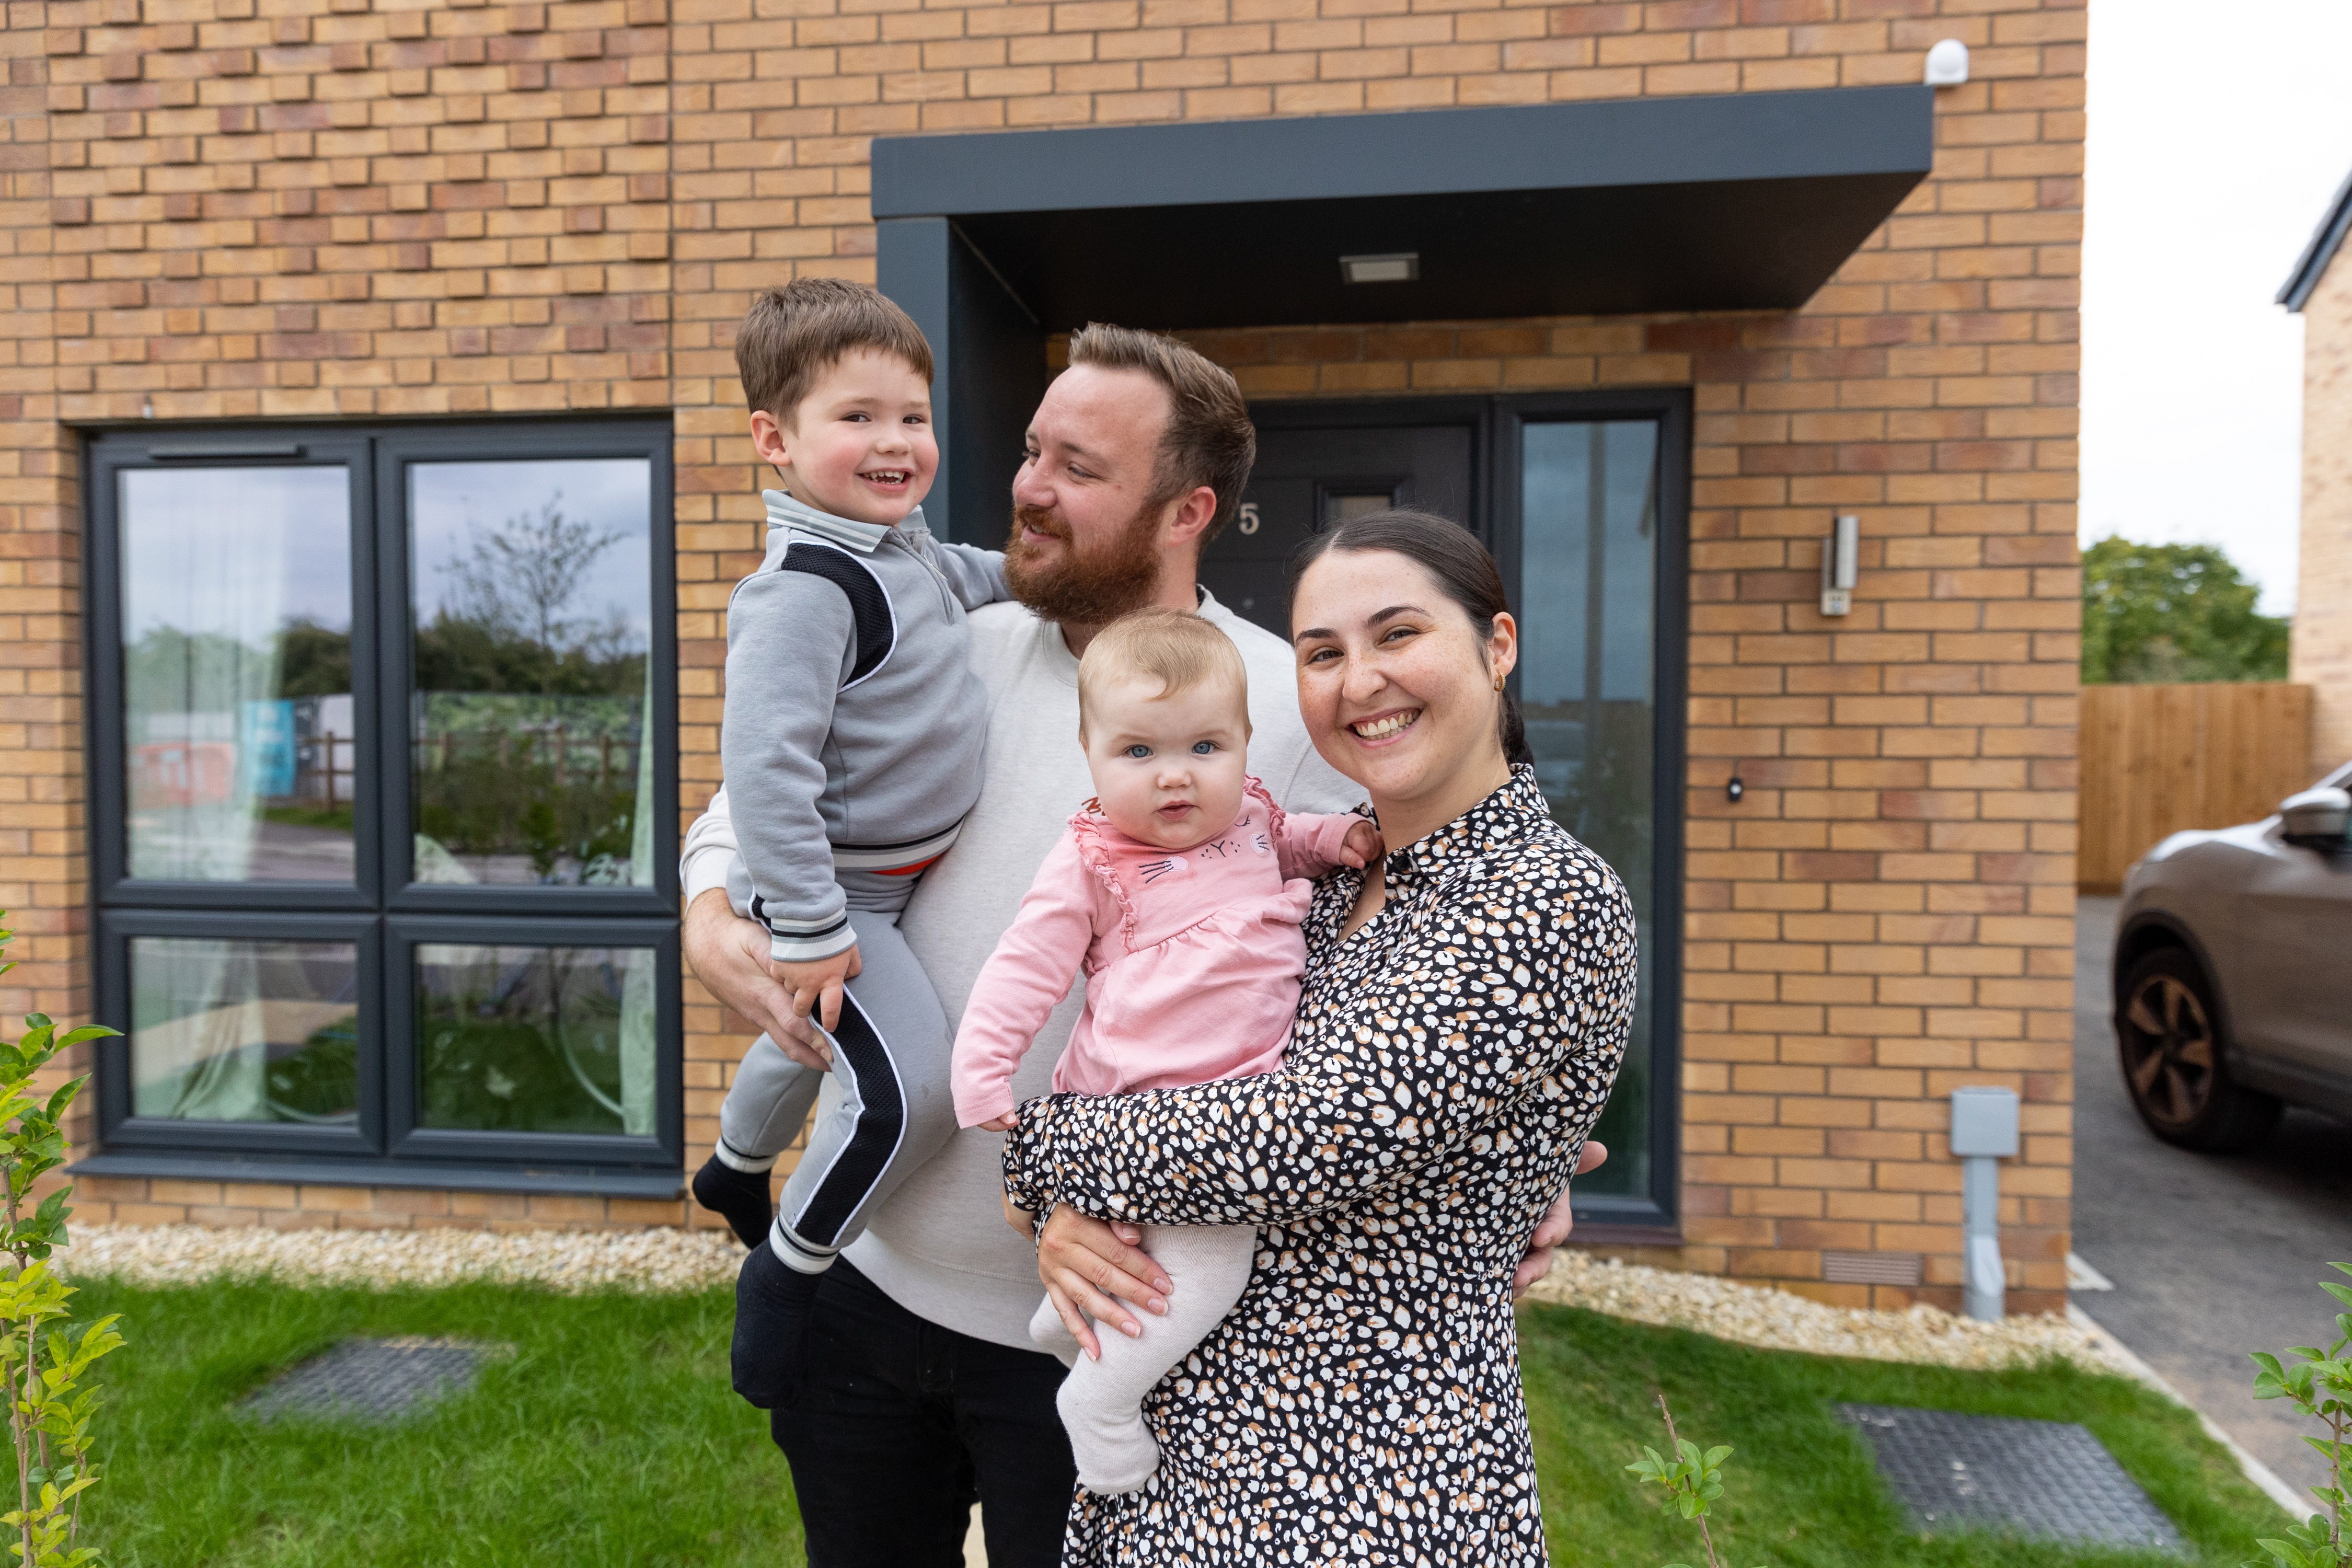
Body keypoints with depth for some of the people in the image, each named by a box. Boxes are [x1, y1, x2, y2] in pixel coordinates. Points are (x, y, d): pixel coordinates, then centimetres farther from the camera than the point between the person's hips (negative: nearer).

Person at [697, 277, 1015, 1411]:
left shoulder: (905, 548, 2)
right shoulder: (808, 591, -28)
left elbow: (959, 577, 27)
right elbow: (763, 760, -34)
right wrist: (809, 925, -33)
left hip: (892, 875, 10)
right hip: (830, 889, -10)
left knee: (824, 1034, 31)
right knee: (910, 1089, -20)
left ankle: (737, 1168, 61)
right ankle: (786, 1274, 7)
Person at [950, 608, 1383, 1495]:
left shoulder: (1250, 817, 11)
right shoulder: (1093, 862, -5)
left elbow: (1287, 840, 33)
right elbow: (1027, 963, -4)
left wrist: (1338, 838, 13)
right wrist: (982, 1070, -9)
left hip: (1245, 1085, 7)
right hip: (1147, 1105, -7)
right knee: (1205, 1262, -17)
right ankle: (1099, 1402, 7)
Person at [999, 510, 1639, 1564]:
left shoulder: (1557, 901, -18)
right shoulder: (1333, 874, 5)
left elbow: (1301, 1143, -24)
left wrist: (1038, 1150, -12)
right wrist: (1069, 1203, -7)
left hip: (1374, 1481, -6)